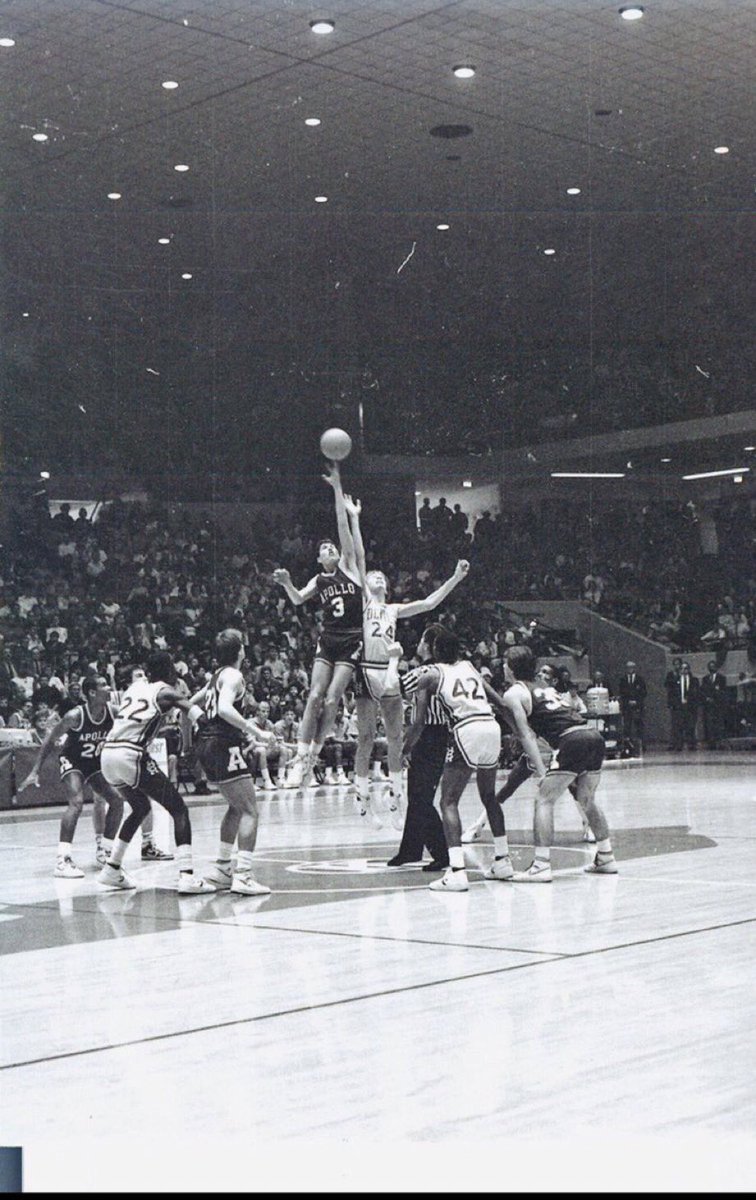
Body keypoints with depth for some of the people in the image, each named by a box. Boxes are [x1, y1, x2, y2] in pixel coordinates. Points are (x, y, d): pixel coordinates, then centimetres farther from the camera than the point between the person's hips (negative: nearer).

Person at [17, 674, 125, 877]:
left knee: (117, 801, -2)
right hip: (72, 761, -6)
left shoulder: (113, 712, -16)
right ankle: (62, 860, -28)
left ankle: (103, 850, 15)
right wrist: (35, 772, -19)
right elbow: (49, 740, -18)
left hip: (95, 763, 6)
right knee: (76, 803, -26)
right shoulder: (76, 715, -28)